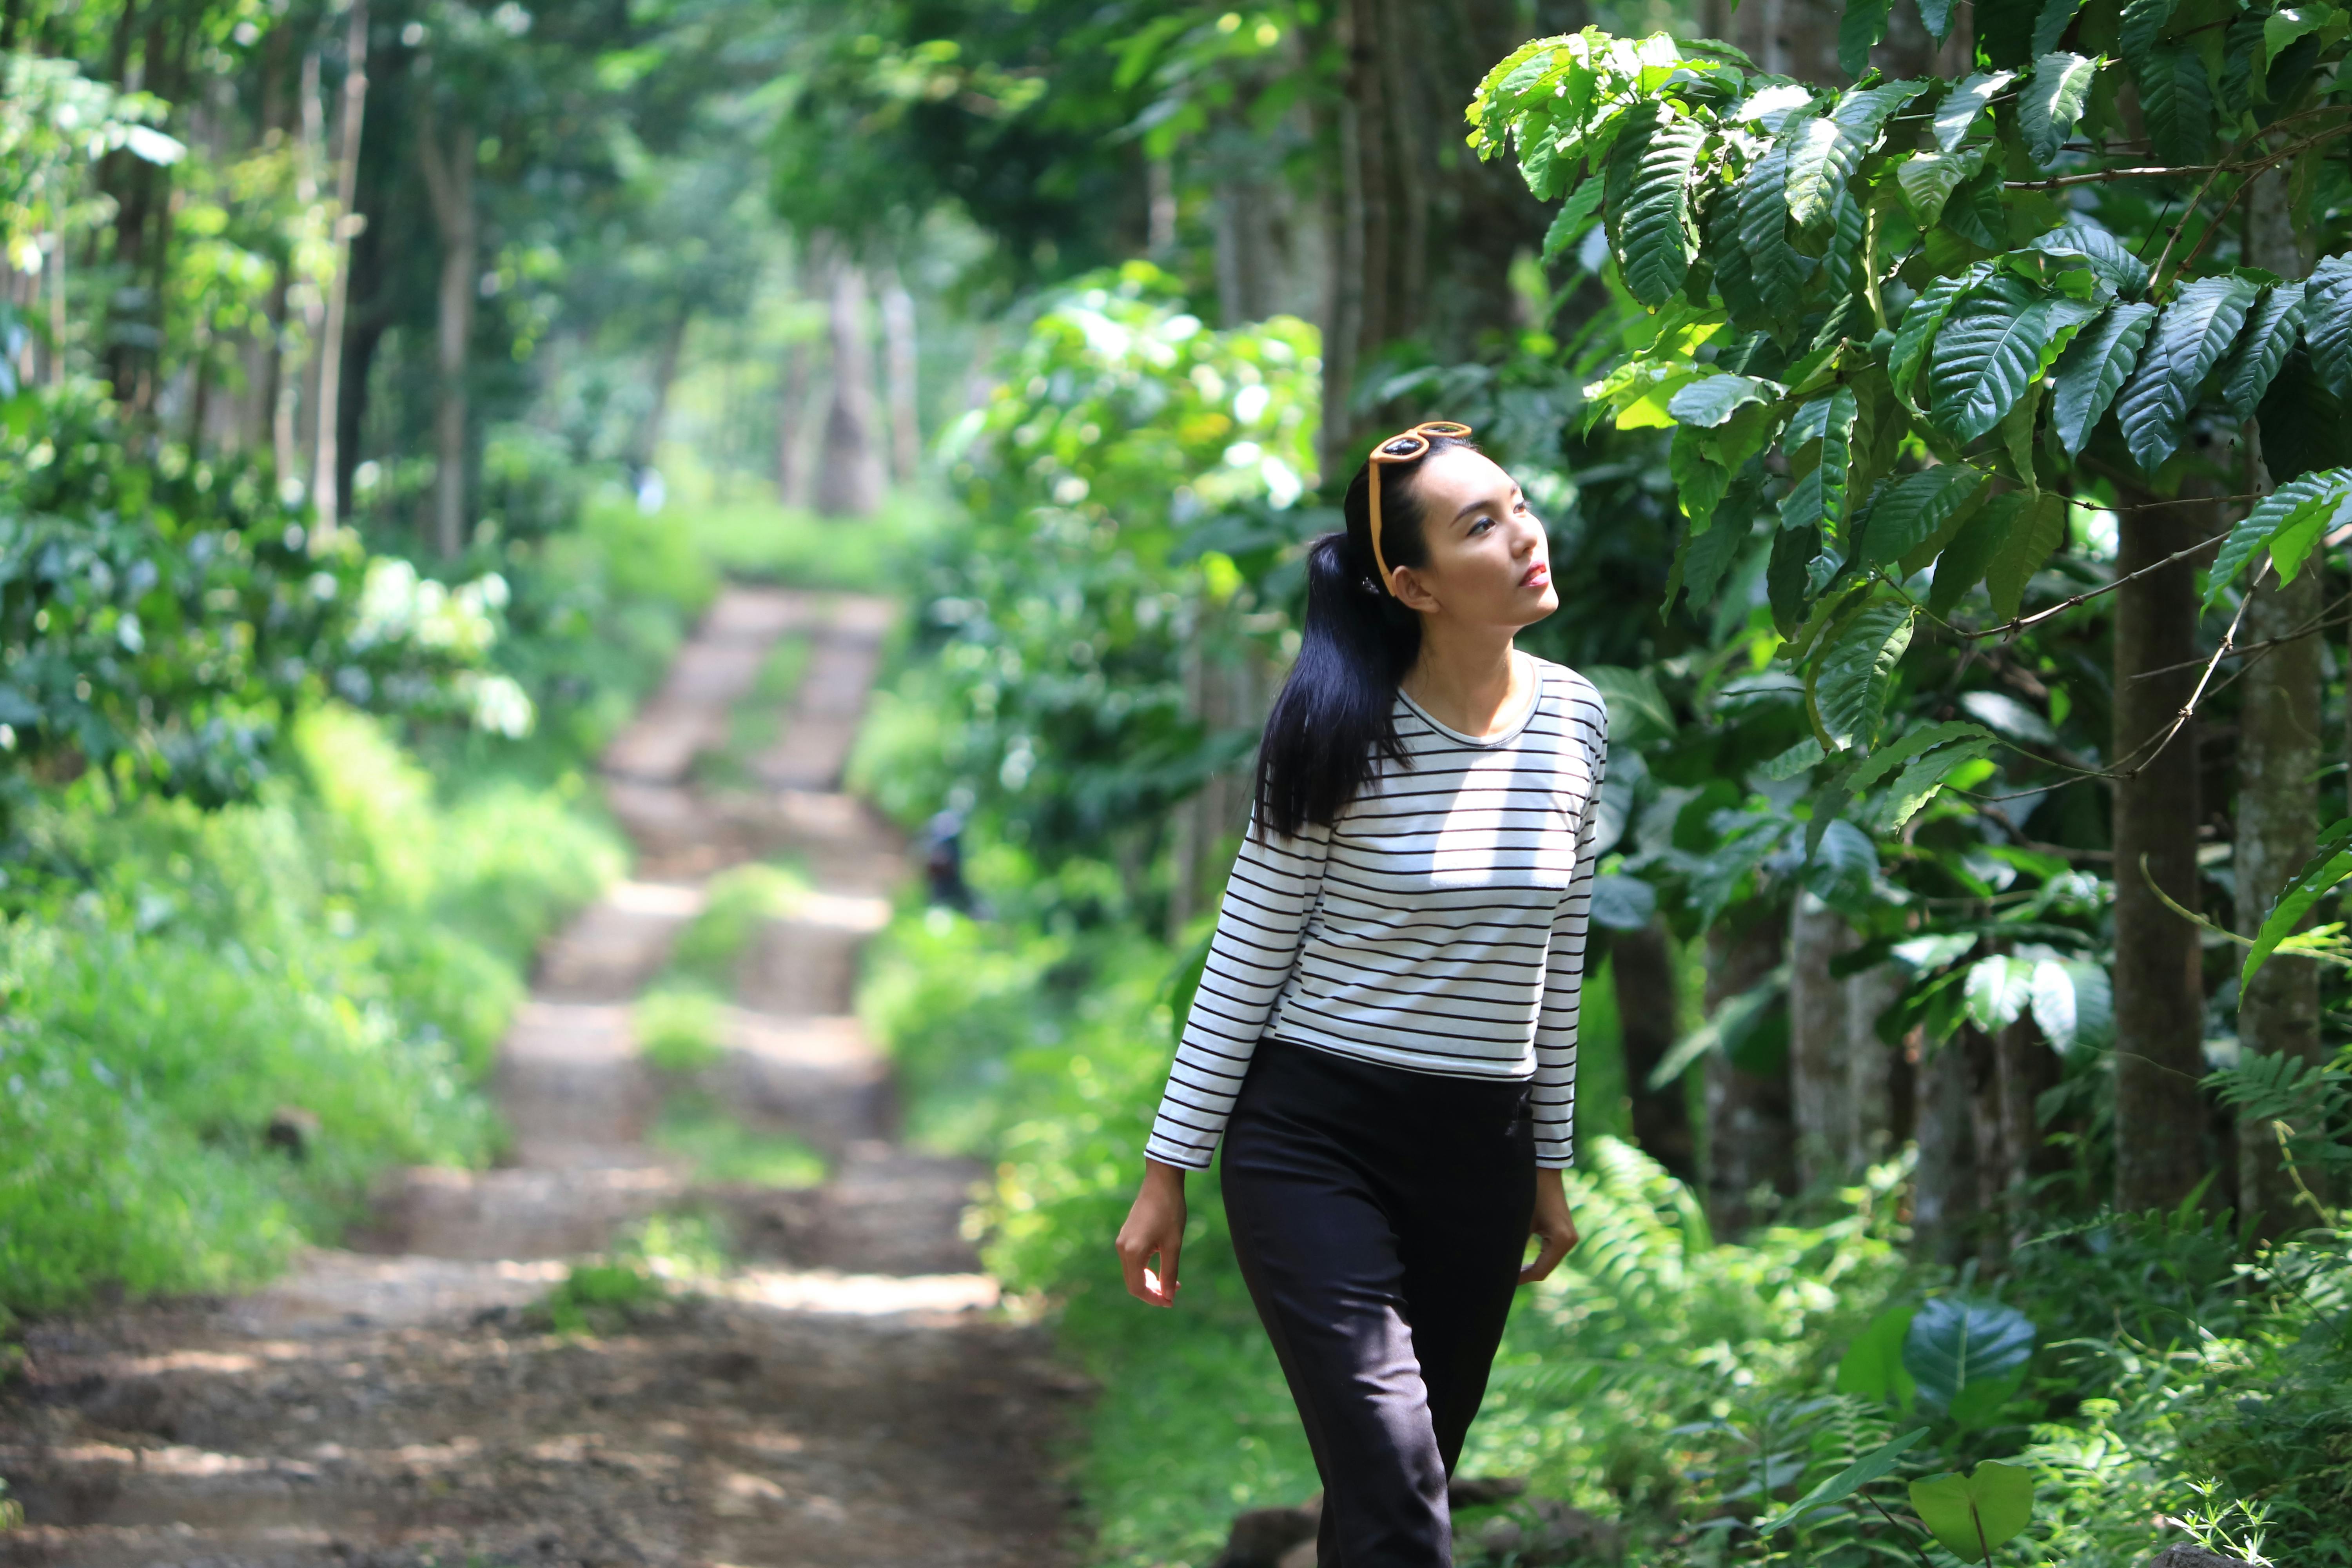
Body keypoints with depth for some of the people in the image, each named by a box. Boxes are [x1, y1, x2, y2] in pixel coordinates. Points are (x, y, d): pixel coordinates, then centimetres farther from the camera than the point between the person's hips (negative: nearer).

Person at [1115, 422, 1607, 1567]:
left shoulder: (1573, 720, 3)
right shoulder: (1344, 732, -11)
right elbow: (1247, 956, -5)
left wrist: (1549, 1166, 17)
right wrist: (1170, 1169, -5)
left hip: (1479, 1156, 5)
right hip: (1316, 1139, -5)